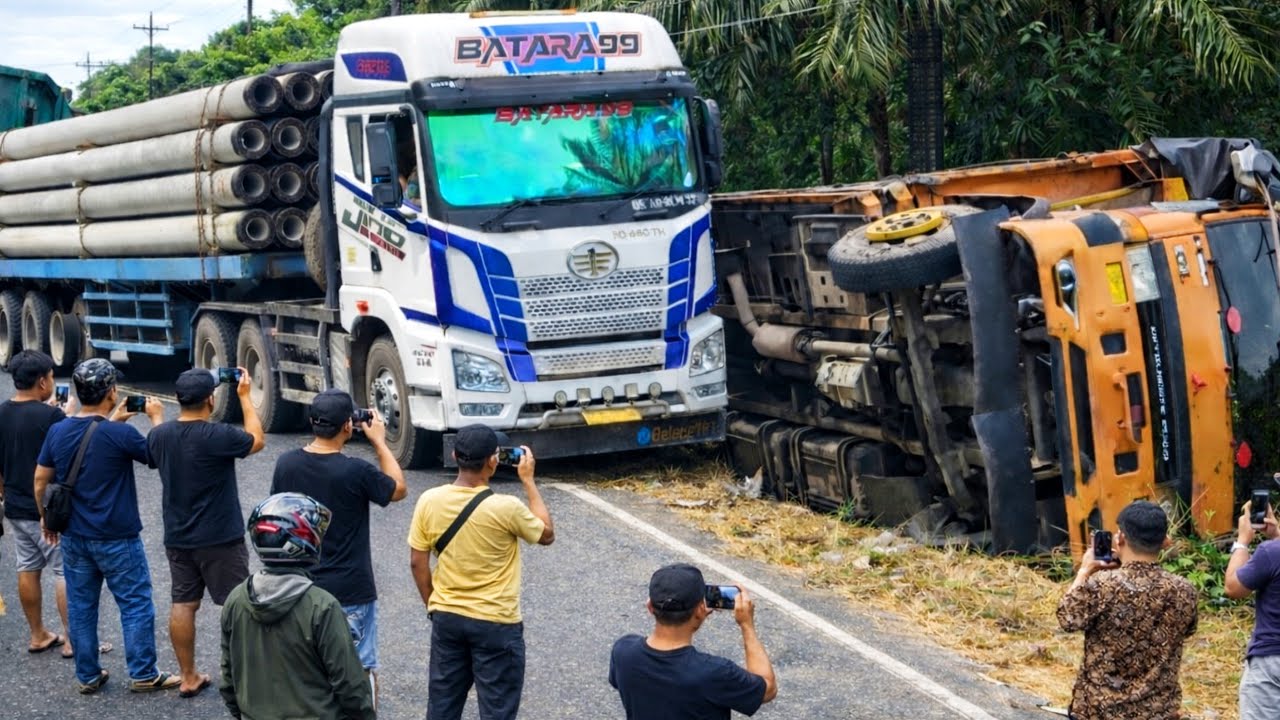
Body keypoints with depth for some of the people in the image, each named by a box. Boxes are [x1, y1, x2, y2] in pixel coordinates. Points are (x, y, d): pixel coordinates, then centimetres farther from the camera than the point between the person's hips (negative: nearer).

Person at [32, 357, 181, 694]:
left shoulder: (57, 432, -3)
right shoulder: (121, 435, -20)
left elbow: (40, 480, 6)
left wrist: (45, 517, 22)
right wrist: (157, 418, 7)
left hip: (74, 537, 5)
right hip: (117, 539, -5)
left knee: (80, 606, 14)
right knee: (136, 605, 7)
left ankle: (88, 676, 21)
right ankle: (143, 675, 12)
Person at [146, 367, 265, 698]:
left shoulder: (158, 435, -4)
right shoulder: (219, 436, -21)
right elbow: (257, 440, -2)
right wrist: (244, 396, 5)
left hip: (177, 538, 5)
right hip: (220, 538, -5)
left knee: (182, 605, 11)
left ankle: (188, 677, 16)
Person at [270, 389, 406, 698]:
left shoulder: (286, 464, -5)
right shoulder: (356, 472, -19)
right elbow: (398, 489, 0)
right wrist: (379, 441, 4)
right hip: (351, 591, -5)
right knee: (362, 672, 5)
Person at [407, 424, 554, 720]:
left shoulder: (429, 501, -8)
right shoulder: (505, 508, -20)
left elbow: (417, 563, 0)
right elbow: (547, 534, -1)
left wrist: (433, 605, 14)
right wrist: (528, 481, 2)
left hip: (447, 618, 5)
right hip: (496, 623, -4)